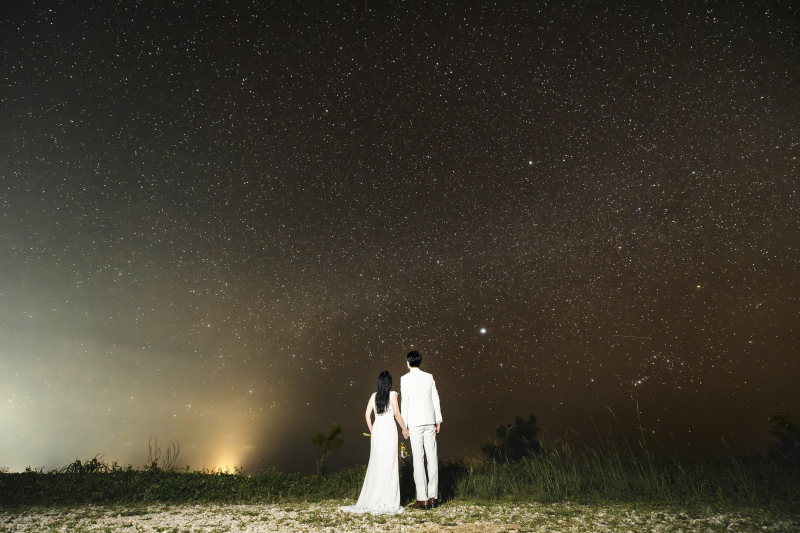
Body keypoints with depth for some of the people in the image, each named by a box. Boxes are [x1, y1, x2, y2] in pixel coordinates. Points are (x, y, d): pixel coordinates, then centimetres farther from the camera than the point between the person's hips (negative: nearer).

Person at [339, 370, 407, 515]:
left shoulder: (374, 396, 8)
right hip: (389, 428, -4)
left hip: (377, 428, 4)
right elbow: (396, 413, -11)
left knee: (375, 464, 10)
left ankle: (370, 500, 16)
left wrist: (372, 430, 15)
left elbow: (367, 414, 6)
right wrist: (404, 428, 0)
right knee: (389, 464, 1)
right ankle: (388, 502, 4)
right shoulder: (392, 394, -3)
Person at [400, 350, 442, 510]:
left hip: (415, 423, -3)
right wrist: (438, 420, 12)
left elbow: (404, 402, -7)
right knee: (432, 457, 7)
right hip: (430, 421, 4)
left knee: (418, 459, 0)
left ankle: (422, 499, 3)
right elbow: (435, 399, 7)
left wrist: (404, 425, -3)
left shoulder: (405, 378, -4)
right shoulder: (429, 377, 6)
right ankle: (433, 497, 12)